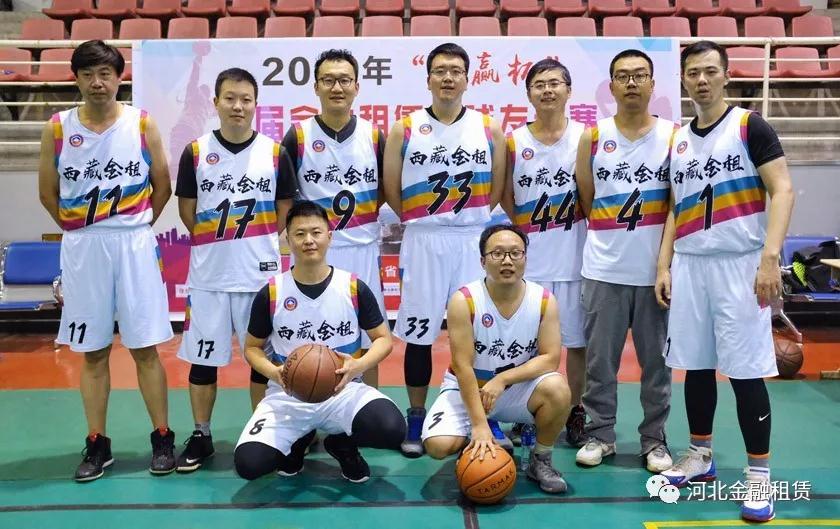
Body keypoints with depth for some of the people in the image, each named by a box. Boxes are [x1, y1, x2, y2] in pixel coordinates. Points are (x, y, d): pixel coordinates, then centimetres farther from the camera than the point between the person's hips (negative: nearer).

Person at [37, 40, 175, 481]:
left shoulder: (142, 124, -1)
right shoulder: (57, 129, 1)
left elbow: (163, 186, 5)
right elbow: (48, 193, 9)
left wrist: (137, 227, 6)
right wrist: (81, 230, 9)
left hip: (134, 245, -1)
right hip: (81, 249, 2)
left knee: (144, 347, 3)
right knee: (92, 351, 9)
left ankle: (162, 438, 14)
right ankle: (97, 444, 19)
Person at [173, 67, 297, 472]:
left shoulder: (274, 153, 0)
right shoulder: (196, 151, 1)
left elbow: (284, 211, 6)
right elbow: (187, 210, 7)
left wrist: (259, 244, 4)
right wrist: (214, 242, 5)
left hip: (260, 274, 0)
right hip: (208, 275, 1)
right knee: (202, 357, 8)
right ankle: (201, 437, 23)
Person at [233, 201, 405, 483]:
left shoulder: (354, 288, -5)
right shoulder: (270, 293, -5)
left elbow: (383, 338, 3)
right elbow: (252, 347, 7)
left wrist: (358, 365, -18)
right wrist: (273, 372, -15)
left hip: (344, 391, 0)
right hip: (288, 395, 1)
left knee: (392, 430, -29)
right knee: (248, 463, -21)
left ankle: (341, 443, 8)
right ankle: (298, 440, 16)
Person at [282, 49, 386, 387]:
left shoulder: (374, 137, 2)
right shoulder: (298, 136, -3)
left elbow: (386, 192, 13)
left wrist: (360, 218, 6)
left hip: (362, 250, 2)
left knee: (368, 341, 10)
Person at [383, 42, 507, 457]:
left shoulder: (489, 129, 4)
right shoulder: (404, 130, 1)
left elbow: (496, 190, 8)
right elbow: (392, 191, 2)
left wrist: (467, 219, 6)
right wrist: (425, 222, 5)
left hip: (475, 241, 1)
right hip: (423, 243, -1)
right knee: (418, 334, 5)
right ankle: (416, 419, 19)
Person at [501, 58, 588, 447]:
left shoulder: (585, 137, 2)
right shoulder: (514, 141, 3)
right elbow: (506, 198, 5)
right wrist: (530, 233, -3)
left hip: (574, 254, 0)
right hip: (529, 256, 1)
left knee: (576, 340, 6)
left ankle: (575, 413, 21)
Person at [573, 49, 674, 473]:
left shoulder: (673, 136, 1)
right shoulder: (592, 137, 3)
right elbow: (586, 202, 9)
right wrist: (611, 234, 6)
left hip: (655, 270, 0)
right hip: (604, 270, 1)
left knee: (656, 360, 8)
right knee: (600, 359, 7)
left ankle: (654, 439, 22)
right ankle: (600, 434, 21)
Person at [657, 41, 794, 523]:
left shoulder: (750, 126, -2)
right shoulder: (677, 141, 14)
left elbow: (783, 190, -9)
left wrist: (770, 257, -20)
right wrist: (664, 266, 9)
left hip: (739, 262, -5)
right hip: (689, 264, 5)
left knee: (746, 371, -3)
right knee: (696, 365, 11)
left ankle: (760, 475, 9)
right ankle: (700, 456, 27)